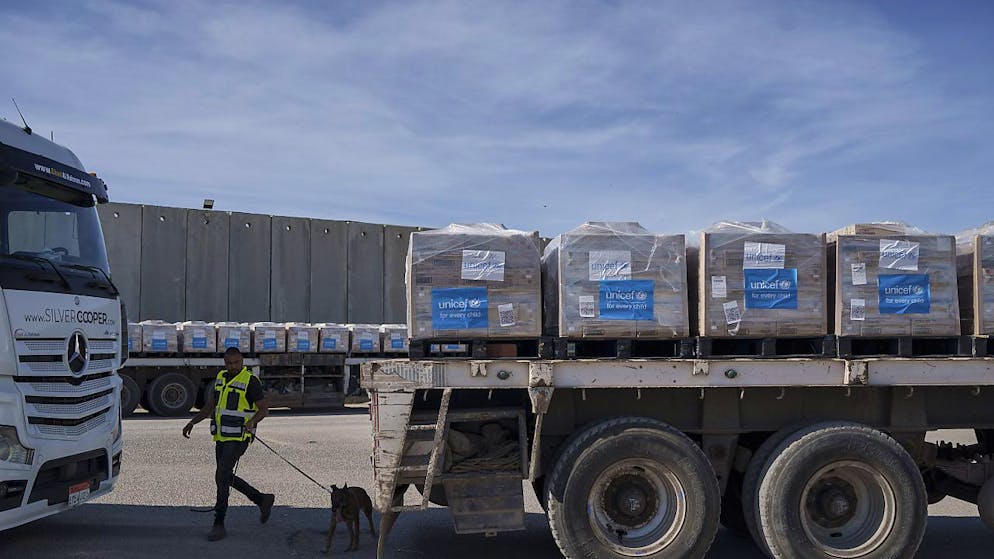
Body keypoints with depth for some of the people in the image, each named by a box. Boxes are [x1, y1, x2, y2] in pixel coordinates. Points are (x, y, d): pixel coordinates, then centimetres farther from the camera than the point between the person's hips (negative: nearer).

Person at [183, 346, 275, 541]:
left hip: (238, 438, -8)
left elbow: (264, 409, -10)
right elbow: (210, 406, 19)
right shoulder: (221, 377, 10)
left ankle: (219, 525, -6)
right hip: (221, 437, 8)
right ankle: (262, 500, 30)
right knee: (226, 477, 14)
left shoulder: (251, 381, -11)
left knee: (222, 477, -14)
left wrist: (252, 421, -29)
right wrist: (192, 423, 10)